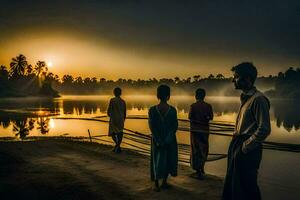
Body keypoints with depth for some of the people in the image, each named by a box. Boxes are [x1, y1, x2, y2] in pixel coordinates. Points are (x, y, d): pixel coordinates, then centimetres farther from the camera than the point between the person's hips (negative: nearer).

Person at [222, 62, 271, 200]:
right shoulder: (245, 97, 12)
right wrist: (236, 141, 12)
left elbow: (264, 130, -23)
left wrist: (246, 146, -16)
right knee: (232, 183, 19)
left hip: (247, 151, -9)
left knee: (246, 186, 2)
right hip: (237, 146, 9)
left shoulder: (258, 99, -18)